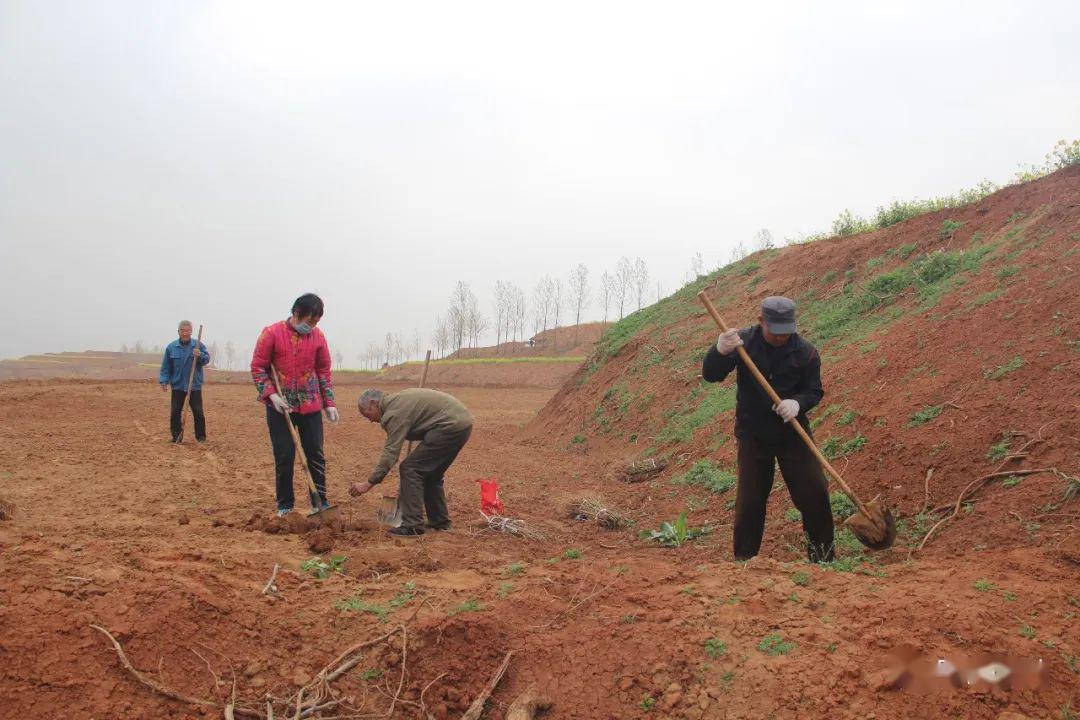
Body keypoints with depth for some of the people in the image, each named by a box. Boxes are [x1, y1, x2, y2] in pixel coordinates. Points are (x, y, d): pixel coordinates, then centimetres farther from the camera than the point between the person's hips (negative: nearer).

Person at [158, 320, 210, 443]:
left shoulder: (198, 345, 1)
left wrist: (200, 355, -23)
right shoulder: (171, 347, 1)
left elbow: (207, 360, -3)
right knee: (175, 412, 2)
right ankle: (176, 436, 12)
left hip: (195, 386, -1)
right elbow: (165, 367, 4)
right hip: (177, 385, 1)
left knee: (198, 412, 1)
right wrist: (164, 381, -4)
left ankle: (200, 436, 12)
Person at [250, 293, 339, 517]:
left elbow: (324, 371, 10)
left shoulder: (318, 336, 2)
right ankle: (285, 505, 15)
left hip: (311, 406, 3)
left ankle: (321, 503, 16)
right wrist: (272, 395, -14)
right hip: (280, 407, -2)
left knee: (316, 455, 5)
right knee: (284, 457, 1)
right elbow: (258, 367, -4)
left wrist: (329, 403, 6)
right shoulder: (272, 333, -7)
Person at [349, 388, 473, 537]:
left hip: (451, 426, -10)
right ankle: (440, 521, 27)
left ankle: (412, 526, -7)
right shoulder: (398, 400, 19)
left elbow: (390, 452, -15)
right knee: (430, 473, 20)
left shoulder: (394, 412, -10)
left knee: (410, 468, -7)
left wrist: (368, 483, -13)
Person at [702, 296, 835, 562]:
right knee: (750, 499, 2)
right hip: (752, 435, -1)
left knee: (814, 493, -1)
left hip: (792, 433, 1)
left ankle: (822, 555, 16)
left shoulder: (805, 351, -9)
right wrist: (720, 352, -39)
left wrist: (797, 403, -26)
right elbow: (710, 375, -16)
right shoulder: (743, 341, -11)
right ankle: (744, 558, 14)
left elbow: (814, 391, -2)